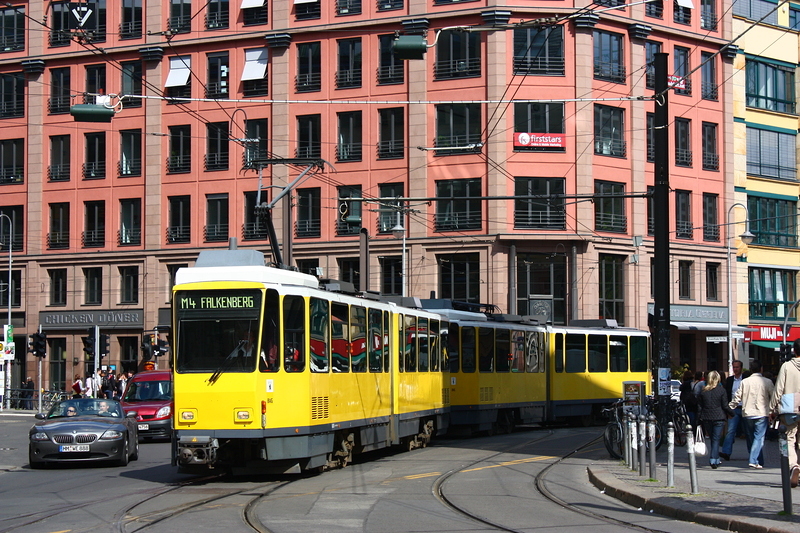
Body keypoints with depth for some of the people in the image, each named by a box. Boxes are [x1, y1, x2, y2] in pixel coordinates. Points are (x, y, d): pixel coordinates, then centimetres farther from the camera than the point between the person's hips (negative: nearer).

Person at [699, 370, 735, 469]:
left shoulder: (703, 391, 3)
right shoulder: (721, 390, -6)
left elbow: (700, 406, 5)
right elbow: (725, 406, -6)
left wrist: (700, 420, 10)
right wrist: (733, 413, 9)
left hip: (706, 418, 3)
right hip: (718, 418, -3)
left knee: (712, 439, 15)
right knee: (716, 439, 1)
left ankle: (716, 460, 23)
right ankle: (714, 460, -7)